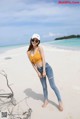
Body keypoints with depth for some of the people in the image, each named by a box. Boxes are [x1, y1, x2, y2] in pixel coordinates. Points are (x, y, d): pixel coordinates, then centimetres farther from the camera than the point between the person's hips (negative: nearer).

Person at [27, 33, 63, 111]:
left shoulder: (40, 48, -10)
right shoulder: (28, 52, 2)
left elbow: (43, 59, -14)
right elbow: (32, 63, 3)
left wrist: (44, 71, -16)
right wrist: (37, 72, -1)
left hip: (46, 67, -4)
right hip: (39, 70, 4)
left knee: (52, 85, 0)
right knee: (44, 87, 15)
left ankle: (60, 102, 17)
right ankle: (46, 101, 36)